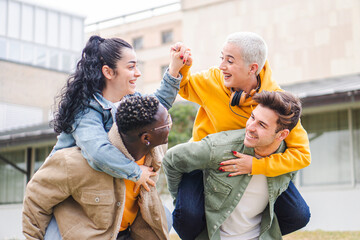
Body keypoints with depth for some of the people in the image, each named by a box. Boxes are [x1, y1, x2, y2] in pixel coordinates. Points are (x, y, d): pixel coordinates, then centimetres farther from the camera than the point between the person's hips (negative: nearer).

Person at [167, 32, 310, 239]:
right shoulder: (212, 80, -19)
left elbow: (302, 154, -26)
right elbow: (184, 87, 5)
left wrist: (256, 165, -39)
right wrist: (182, 66, -18)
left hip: (258, 164, 1)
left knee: (298, 216, -8)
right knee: (188, 217, -28)